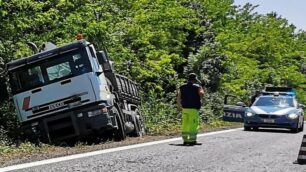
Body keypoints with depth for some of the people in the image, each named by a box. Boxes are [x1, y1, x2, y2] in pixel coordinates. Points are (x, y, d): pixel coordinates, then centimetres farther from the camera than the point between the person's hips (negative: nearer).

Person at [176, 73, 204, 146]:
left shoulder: (182, 87, 10)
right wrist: (201, 89, 4)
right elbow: (201, 94, -15)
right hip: (194, 109, -4)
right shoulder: (197, 87, -2)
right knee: (193, 124, -2)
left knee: (185, 124, 9)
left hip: (185, 108, 4)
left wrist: (179, 106, 14)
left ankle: (185, 140, 9)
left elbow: (178, 98, 6)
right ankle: (192, 140, -4)